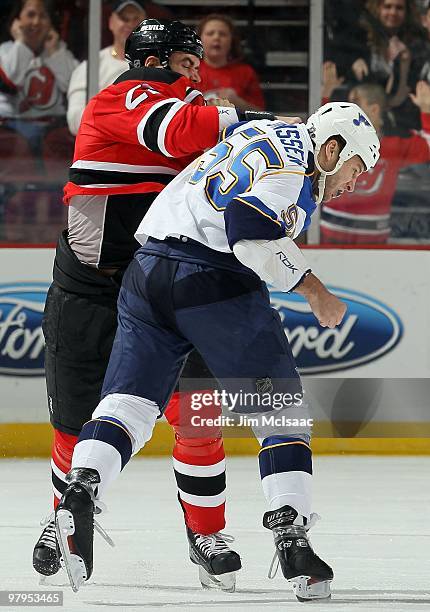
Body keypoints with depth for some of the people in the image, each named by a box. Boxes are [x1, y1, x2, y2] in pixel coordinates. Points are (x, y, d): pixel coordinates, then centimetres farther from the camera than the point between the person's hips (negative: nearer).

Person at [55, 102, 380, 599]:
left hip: (148, 271, 7)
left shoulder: (256, 132, 25)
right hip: (215, 278, -7)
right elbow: (251, 227, -17)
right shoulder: (296, 156, -3)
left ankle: (80, 487, -24)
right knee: (282, 409, 3)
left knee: (129, 399, 1)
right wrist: (313, 291, -13)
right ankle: (291, 541, -5)